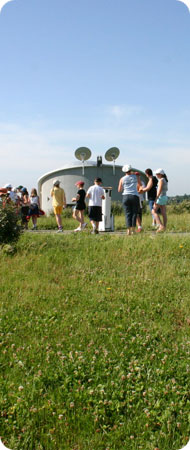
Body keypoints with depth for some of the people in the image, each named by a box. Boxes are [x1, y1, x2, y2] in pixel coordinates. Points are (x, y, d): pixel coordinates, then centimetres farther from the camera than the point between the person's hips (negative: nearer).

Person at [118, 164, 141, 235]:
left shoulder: (122, 179, 6)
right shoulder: (136, 176, 7)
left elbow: (119, 190, 9)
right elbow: (140, 184, 24)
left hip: (126, 196, 1)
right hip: (135, 196, 0)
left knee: (128, 214, 1)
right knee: (134, 213, 6)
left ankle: (128, 230, -7)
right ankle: (133, 229, 1)